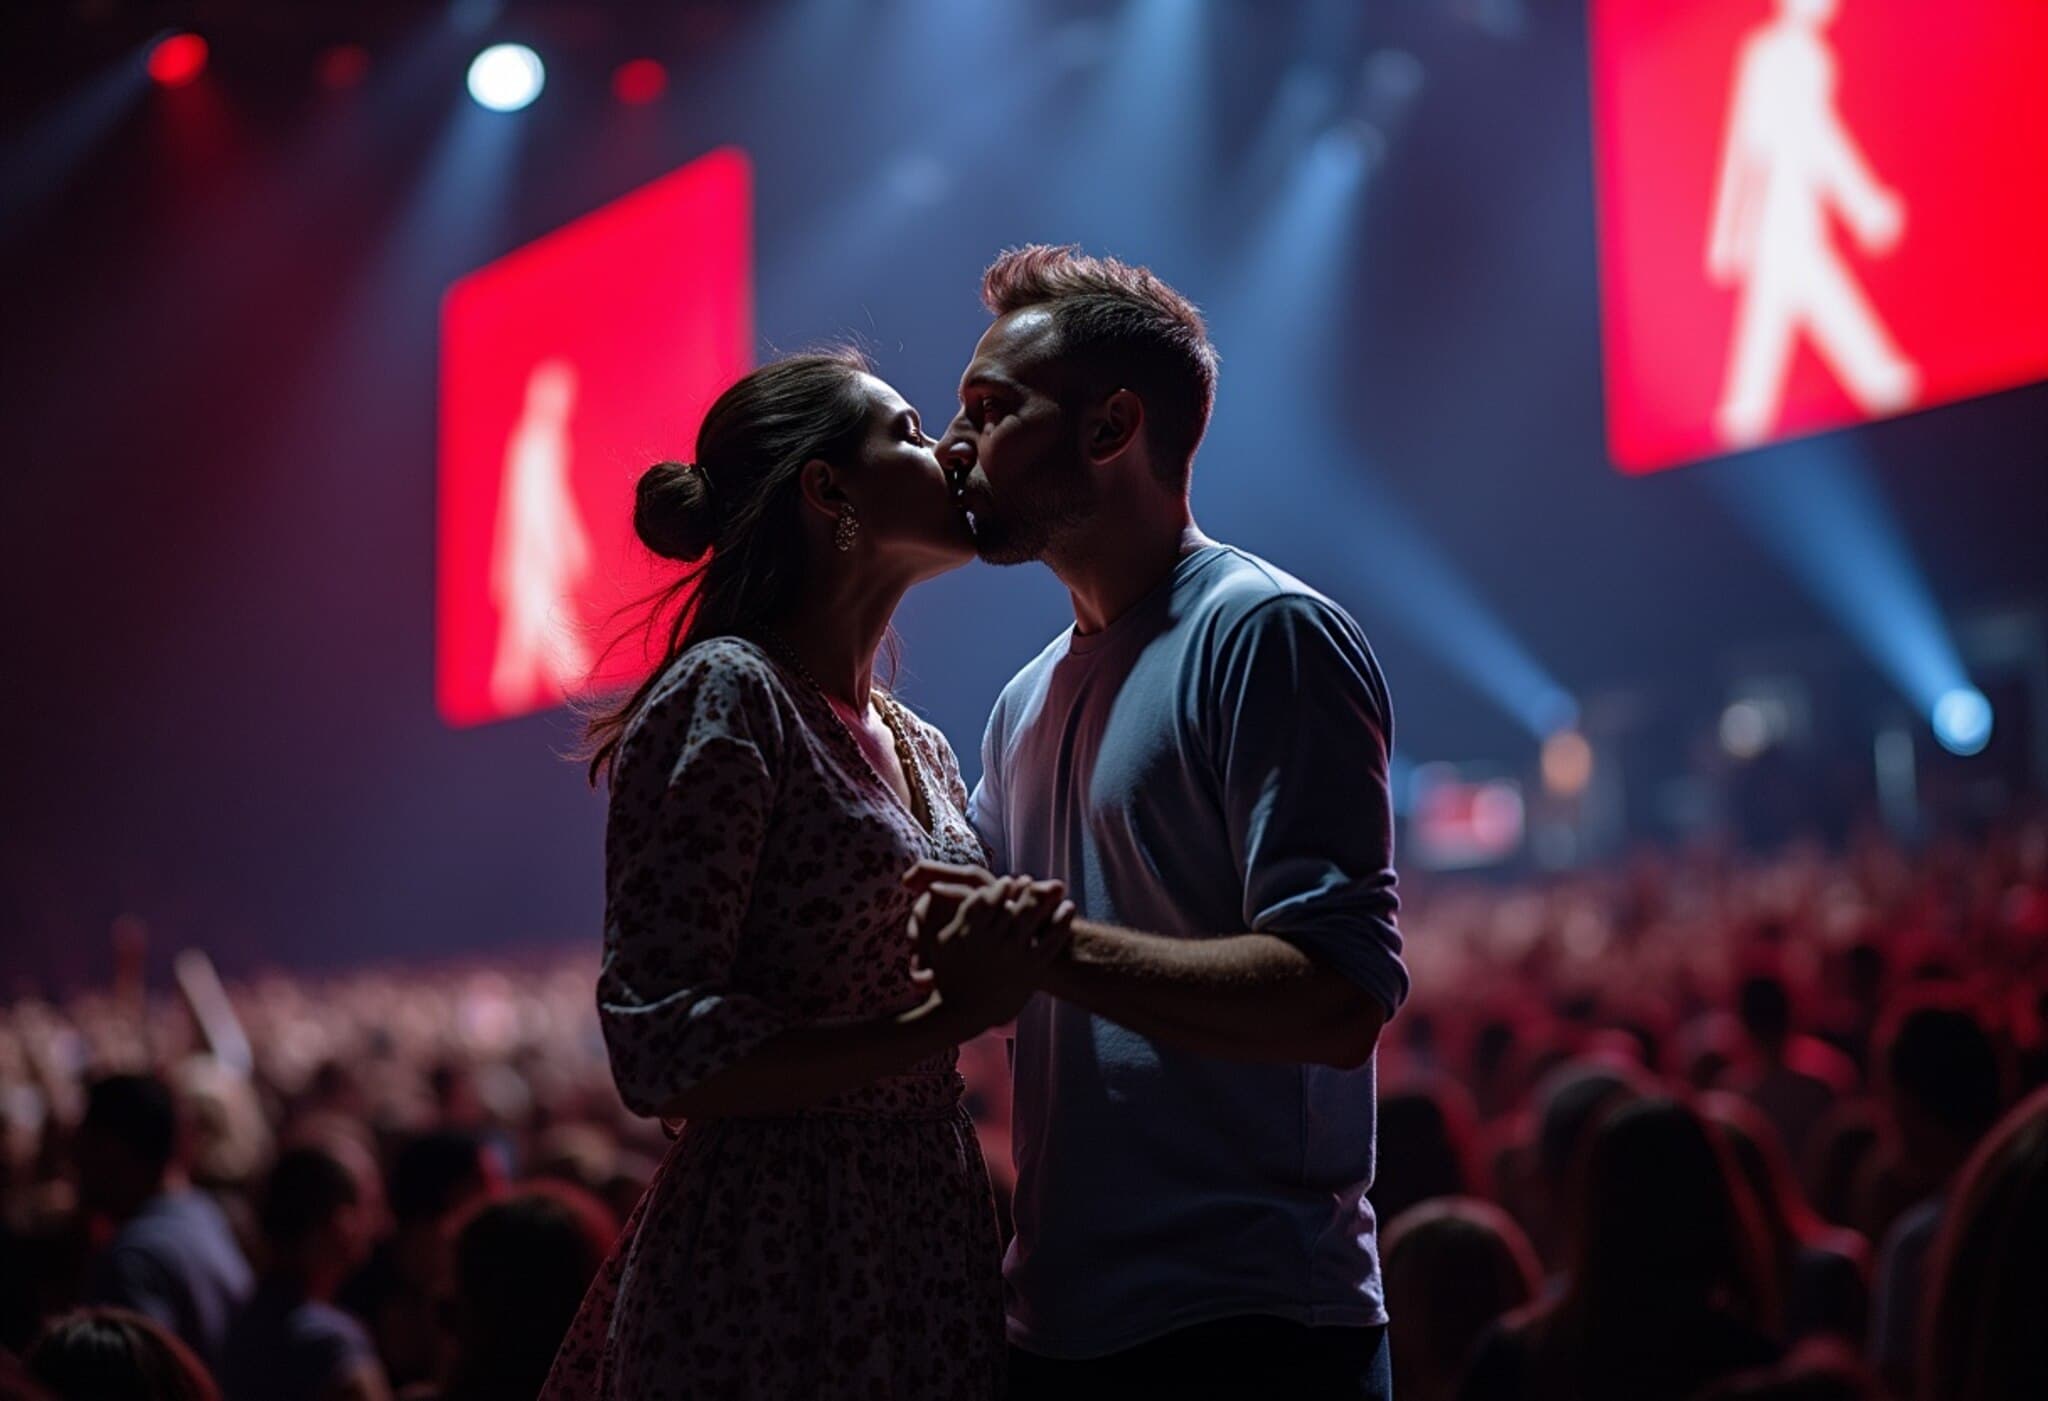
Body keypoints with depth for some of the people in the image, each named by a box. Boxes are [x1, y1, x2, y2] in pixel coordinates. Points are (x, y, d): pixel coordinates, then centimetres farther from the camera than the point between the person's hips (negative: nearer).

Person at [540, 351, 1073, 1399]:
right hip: (771, 1280, -8)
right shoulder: (723, 696, -12)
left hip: (929, 1263, 8)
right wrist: (951, 1016, -20)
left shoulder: (920, 748, 13)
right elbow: (662, 1056, -18)